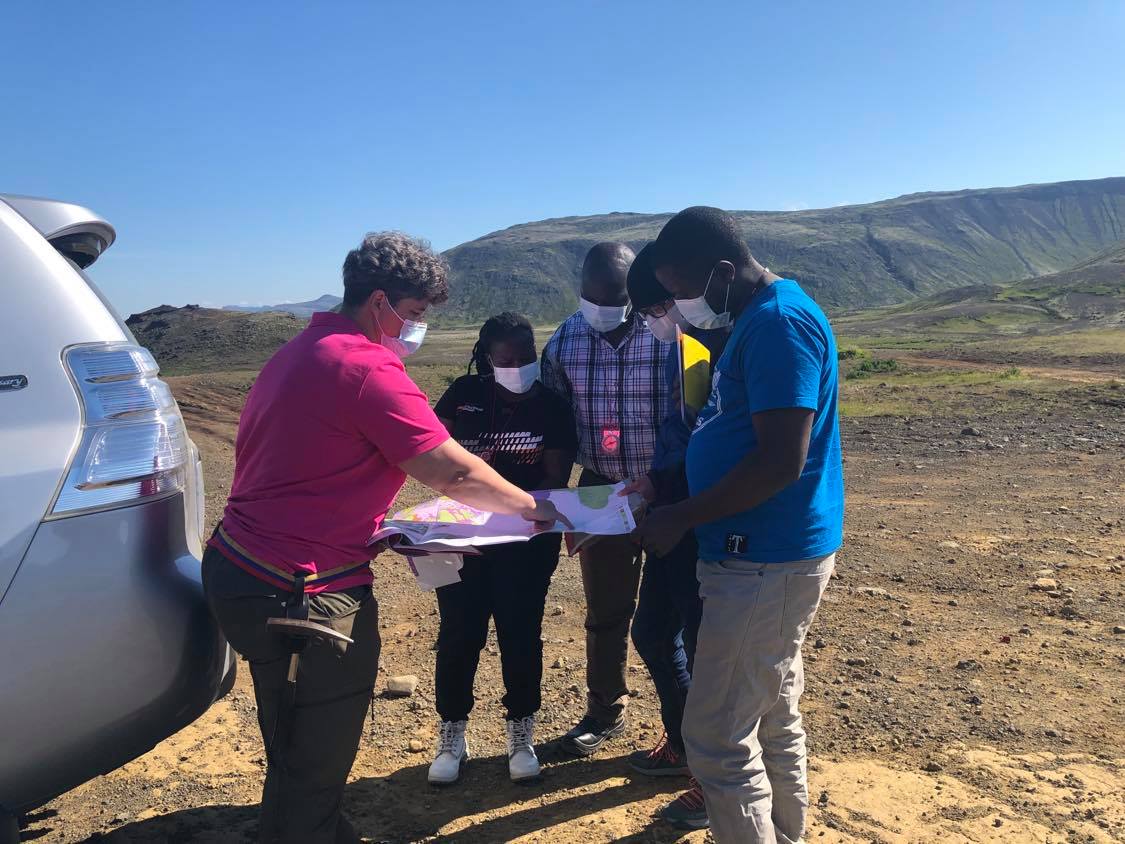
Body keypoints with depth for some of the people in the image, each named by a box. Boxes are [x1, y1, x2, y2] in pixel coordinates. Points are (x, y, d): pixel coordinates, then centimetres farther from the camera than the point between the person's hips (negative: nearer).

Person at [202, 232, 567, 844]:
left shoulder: (301, 352, 14)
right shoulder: (365, 366, -17)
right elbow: (452, 472, -18)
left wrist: (386, 531, 13)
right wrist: (531, 507, -3)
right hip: (299, 594, -10)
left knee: (293, 746, 24)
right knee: (317, 764, 7)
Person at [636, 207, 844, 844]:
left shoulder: (779, 322, -19)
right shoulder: (761, 317, 13)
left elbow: (782, 462, -25)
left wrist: (681, 519, -17)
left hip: (766, 563, -10)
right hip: (770, 555, 10)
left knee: (719, 739, -2)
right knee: (774, 721, 20)